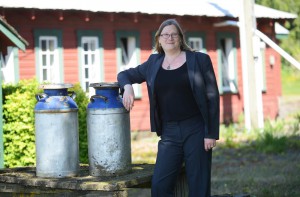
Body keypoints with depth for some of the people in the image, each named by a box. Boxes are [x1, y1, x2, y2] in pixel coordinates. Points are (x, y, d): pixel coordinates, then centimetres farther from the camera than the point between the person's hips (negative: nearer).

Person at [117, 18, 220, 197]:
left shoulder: (200, 60, 1)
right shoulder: (154, 63, 11)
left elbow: (212, 97, -2)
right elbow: (125, 75, 21)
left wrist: (211, 134, -9)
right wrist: (127, 87, -4)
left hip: (196, 130, -3)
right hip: (169, 133, 3)